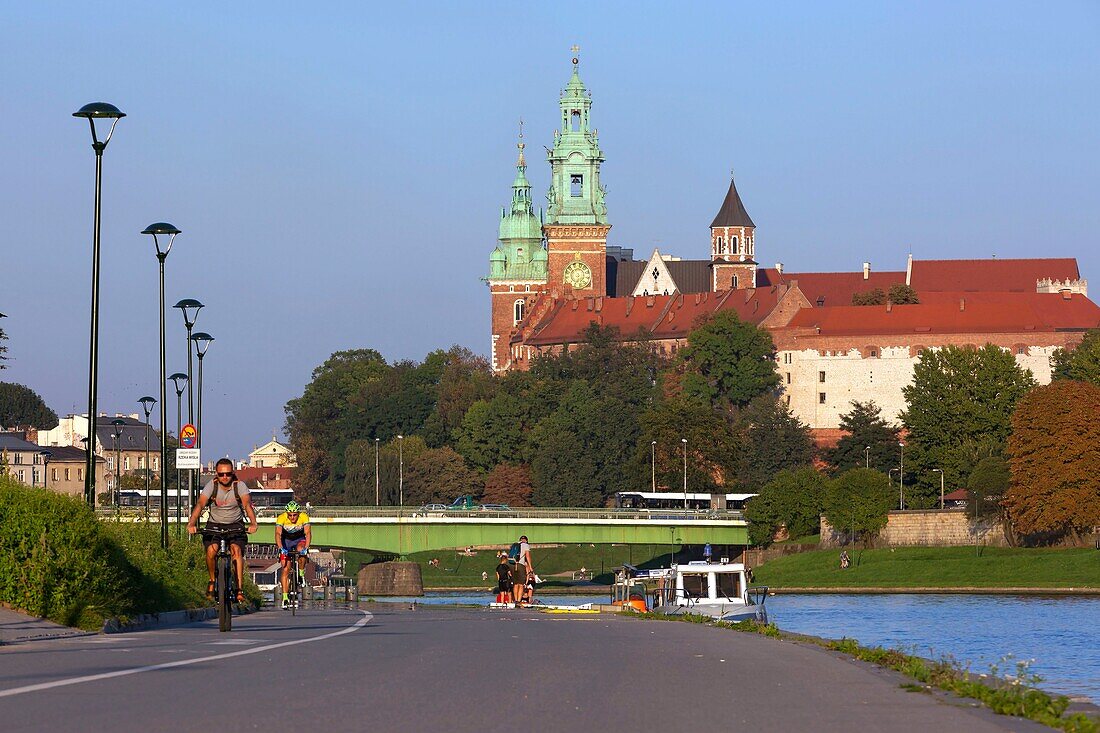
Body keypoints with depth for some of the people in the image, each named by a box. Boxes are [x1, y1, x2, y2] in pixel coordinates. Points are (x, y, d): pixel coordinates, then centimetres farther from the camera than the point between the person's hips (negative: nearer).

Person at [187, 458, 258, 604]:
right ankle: (212, 581, 3)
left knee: (236, 550, -26)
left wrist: (253, 523, -46)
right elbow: (200, 504, -24)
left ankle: (240, 589, -27)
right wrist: (191, 523, -41)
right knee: (211, 550, -24)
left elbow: (247, 504, -27)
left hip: (235, 525, -1)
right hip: (214, 524, 1)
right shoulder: (211, 486, -13)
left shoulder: (240, 486, -13)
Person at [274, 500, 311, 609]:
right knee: (286, 569, -11)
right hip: (286, 541, 0)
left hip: (299, 540, 0)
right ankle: (285, 598, -8)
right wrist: (280, 548, -52)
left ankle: (301, 574, -13)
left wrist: (306, 547, -50)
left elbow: (308, 533, -34)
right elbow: (278, 534, -36)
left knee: (301, 550, -36)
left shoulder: (304, 517, -25)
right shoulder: (281, 518, -26)